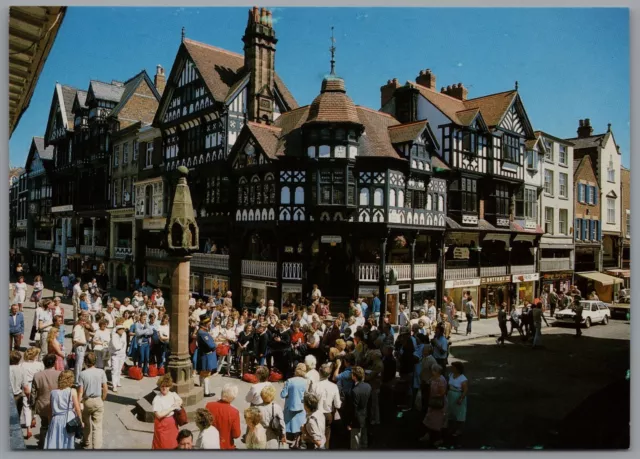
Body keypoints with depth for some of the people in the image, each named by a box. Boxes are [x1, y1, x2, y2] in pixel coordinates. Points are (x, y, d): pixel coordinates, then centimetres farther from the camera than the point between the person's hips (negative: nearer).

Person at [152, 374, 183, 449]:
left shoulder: (173, 394, -3)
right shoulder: (157, 399, -20)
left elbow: (180, 401, 16)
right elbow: (159, 415, -25)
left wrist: (178, 403, -7)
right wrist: (172, 408, -22)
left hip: (173, 422, 5)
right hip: (162, 424, -5)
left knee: (173, 443, 15)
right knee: (163, 444, 6)